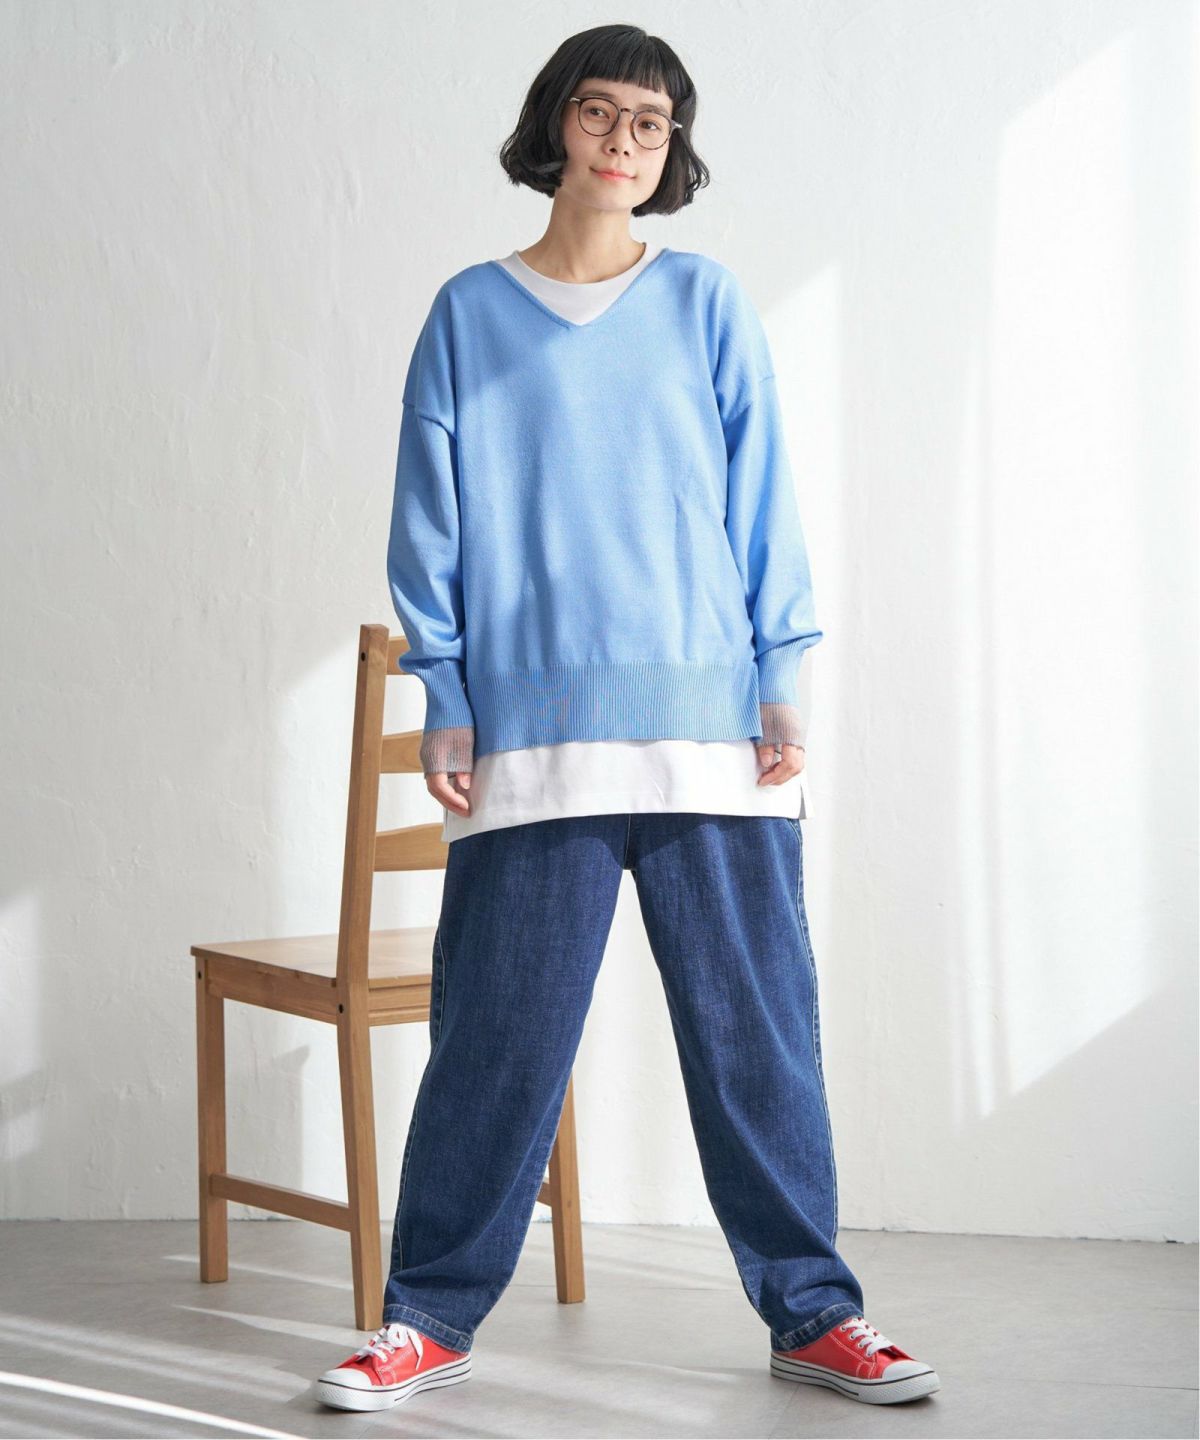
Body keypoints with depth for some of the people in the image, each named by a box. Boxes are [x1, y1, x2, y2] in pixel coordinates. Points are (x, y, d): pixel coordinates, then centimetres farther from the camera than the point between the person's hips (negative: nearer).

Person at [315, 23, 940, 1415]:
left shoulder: (706, 304, 9)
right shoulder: (469, 314, 9)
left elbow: (762, 506, 9)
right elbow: (430, 527, 9)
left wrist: (784, 688, 3)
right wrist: (443, 702, 2)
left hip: (716, 738, 1)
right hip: (531, 745, -1)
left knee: (756, 1029, 4)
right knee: (497, 1038, 0)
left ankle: (810, 1310, 16)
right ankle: (428, 1316, 14)